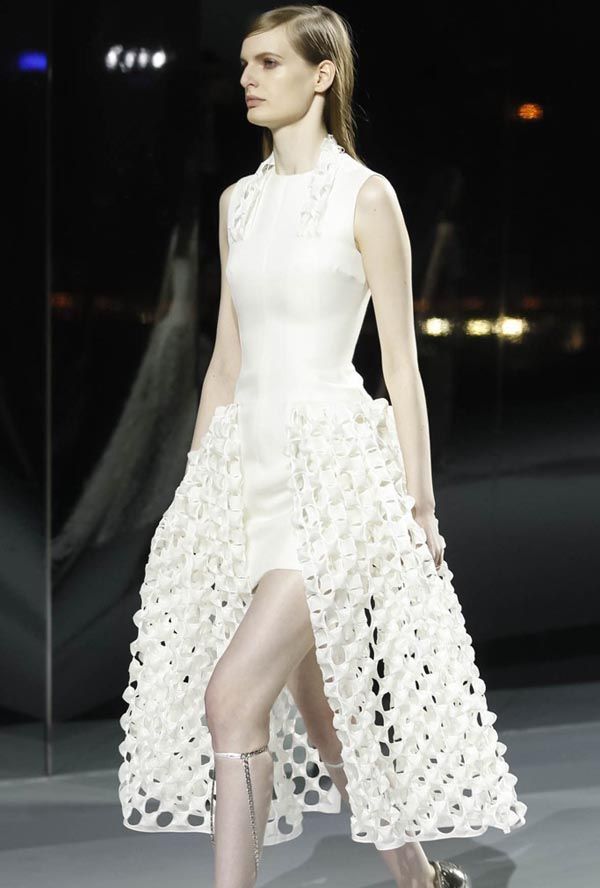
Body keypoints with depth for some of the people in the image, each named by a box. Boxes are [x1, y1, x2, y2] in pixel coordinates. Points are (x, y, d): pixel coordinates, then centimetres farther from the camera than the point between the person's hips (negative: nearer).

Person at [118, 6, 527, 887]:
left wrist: (418, 501, -9)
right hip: (250, 465, 7)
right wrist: (196, 491, 15)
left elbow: (402, 362, -6)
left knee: (233, 696, -17)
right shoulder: (239, 202, 12)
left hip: (335, 466, -7)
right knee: (313, 711, 12)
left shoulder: (366, 197, -5)